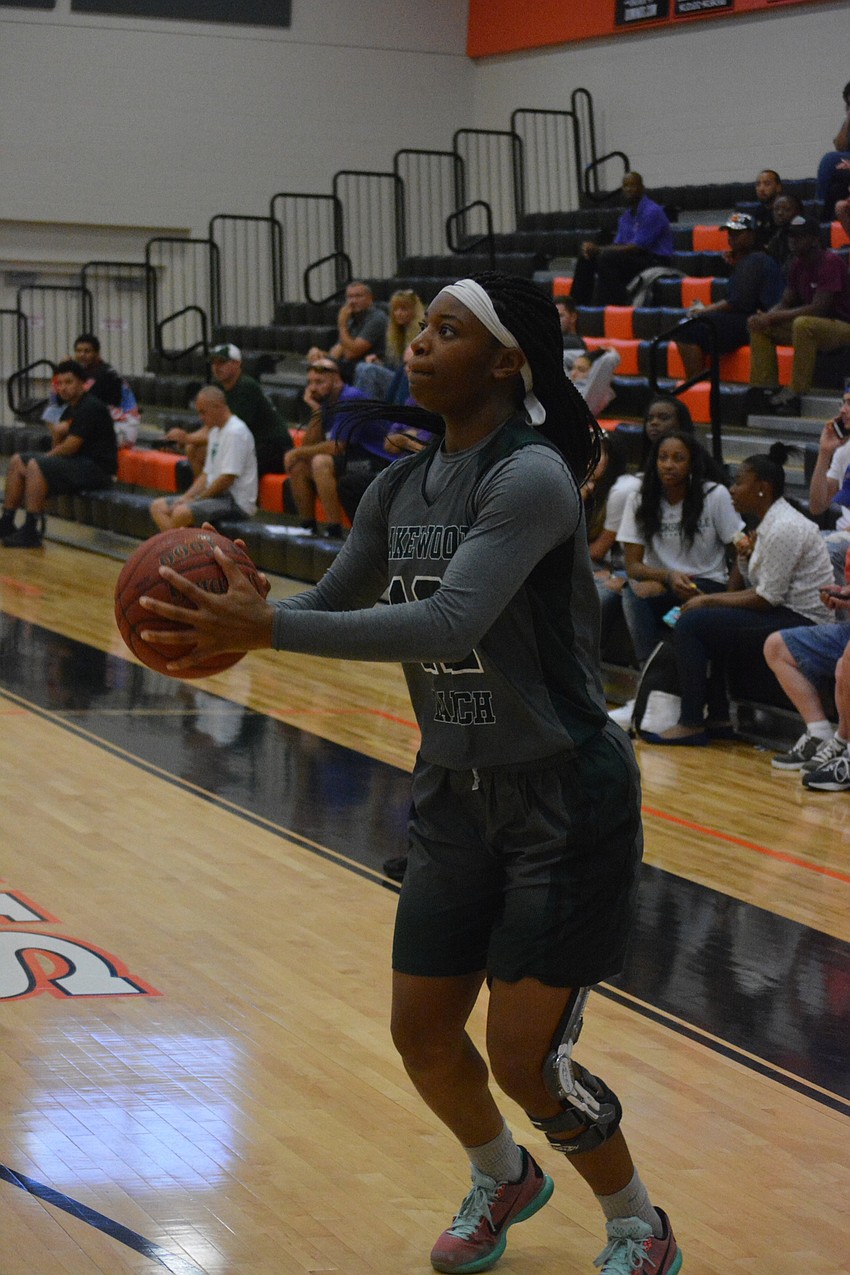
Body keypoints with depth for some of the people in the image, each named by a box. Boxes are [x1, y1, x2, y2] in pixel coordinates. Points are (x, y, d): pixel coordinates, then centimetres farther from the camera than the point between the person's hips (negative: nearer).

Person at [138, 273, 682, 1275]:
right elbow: (334, 601, 13)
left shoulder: (530, 478, -22)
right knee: (421, 1033, 12)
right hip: (453, 795, 7)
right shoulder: (402, 488, 2)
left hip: (563, 802, -7)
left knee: (524, 1057, -5)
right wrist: (233, 619, -8)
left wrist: (266, 627, -36)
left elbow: (448, 621, -34)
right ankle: (503, 1182, 42)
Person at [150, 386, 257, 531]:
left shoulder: (236, 432, -14)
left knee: (181, 513, -32)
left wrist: (196, 500, -12)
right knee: (158, 506, 3)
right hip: (217, 496, 11)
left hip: (237, 503, -11)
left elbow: (227, 478, -20)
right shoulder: (215, 431, 18)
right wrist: (186, 497, 4)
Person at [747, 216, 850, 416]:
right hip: (814, 323, 9)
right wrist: (765, 317, -13)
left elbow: (818, 308, -26)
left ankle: (796, 394, -34)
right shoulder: (798, 264, 7)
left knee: (802, 324, -39)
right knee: (758, 325, -4)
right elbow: (785, 303, 10)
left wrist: (773, 317, -26)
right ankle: (763, 387, -11)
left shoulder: (830, 262, -18)